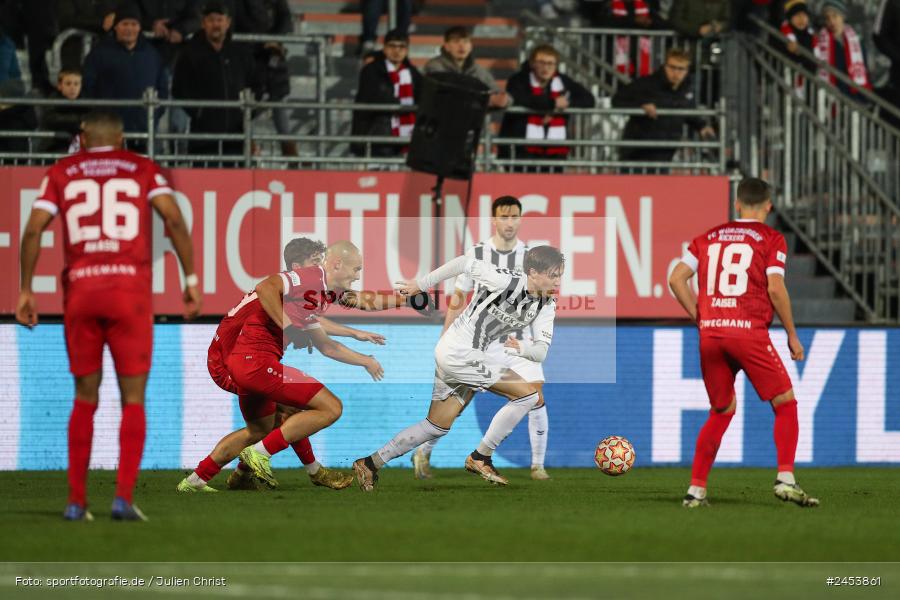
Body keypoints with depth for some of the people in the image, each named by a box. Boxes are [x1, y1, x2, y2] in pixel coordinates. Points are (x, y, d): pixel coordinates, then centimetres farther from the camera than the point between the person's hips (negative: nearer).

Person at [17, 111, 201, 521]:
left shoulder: (61, 173, 14)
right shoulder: (143, 170, 11)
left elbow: (33, 230, 2)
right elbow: (173, 218, -4)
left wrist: (25, 291, 5)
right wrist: (191, 280, -3)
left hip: (80, 288, 2)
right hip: (130, 286, -2)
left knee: (85, 399, 13)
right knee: (133, 400, 5)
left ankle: (76, 502, 10)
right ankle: (124, 497, -8)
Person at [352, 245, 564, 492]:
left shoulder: (546, 306, 3)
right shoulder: (508, 281, -20)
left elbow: (541, 351, -3)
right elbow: (466, 263, -12)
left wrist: (522, 347, -26)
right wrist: (421, 285, -5)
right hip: (458, 352, -9)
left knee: (438, 426, 16)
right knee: (528, 394, -12)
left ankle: (371, 463, 21)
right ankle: (481, 458, -4)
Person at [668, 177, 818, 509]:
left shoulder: (708, 237, 16)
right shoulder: (770, 238, 3)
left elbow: (676, 279, 9)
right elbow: (775, 288, -8)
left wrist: (701, 318, 14)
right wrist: (792, 335, 0)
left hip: (710, 333, 5)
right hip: (749, 331, -5)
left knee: (721, 412, 17)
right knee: (785, 404, 5)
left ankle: (695, 490, 9)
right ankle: (785, 479, -10)